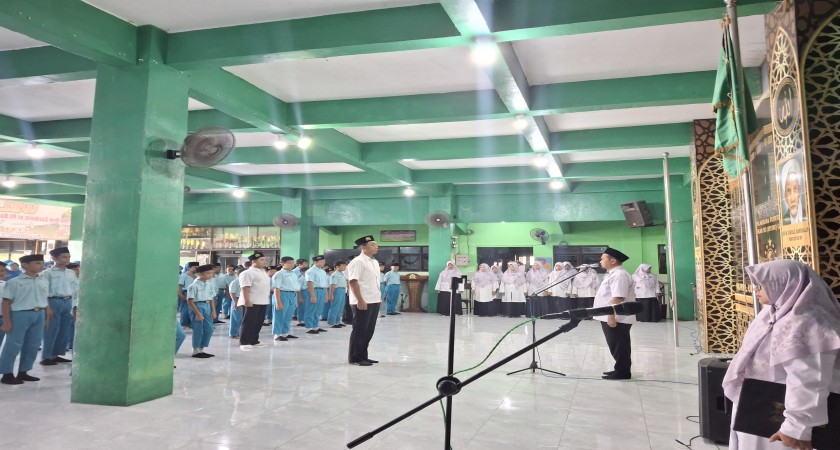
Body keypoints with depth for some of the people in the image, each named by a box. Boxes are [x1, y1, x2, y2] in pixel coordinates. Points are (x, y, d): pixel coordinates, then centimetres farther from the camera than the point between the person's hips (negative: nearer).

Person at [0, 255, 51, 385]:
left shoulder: (44, 281, 9)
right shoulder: (14, 282, -6)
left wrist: (47, 318, 13)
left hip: (39, 315, 6)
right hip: (20, 315, -5)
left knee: (33, 346, 10)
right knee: (13, 346, 0)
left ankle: (23, 372, 22)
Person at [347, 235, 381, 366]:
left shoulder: (375, 262, 15)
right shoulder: (357, 262, -12)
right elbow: (353, 282, -18)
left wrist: (378, 298, 17)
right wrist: (360, 300, -22)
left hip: (374, 301, 9)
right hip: (362, 302, -9)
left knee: (369, 330, 13)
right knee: (359, 330, 0)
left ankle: (363, 356, 24)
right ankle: (355, 358, 10)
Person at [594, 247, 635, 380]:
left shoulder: (619, 275, -19)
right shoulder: (613, 274, 18)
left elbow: (618, 298, -27)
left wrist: (611, 316, -30)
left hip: (616, 319, -11)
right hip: (610, 318, 11)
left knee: (618, 346, -1)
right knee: (616, 346, 17)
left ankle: (622, 372, 8)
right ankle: (620, 369, 27)